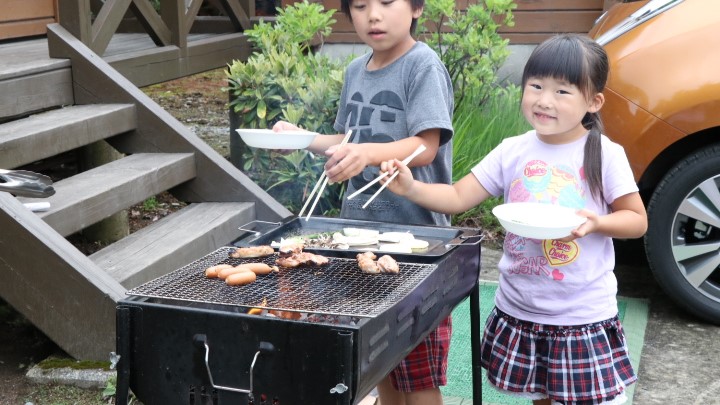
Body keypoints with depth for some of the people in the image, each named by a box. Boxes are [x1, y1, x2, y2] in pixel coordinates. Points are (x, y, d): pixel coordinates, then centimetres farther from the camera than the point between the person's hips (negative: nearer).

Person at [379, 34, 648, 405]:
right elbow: (458, 197, -2)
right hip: (519, 312, 3)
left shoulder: (605, 155, -10)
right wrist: (411, 188, -19)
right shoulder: (512, 152, -3)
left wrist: (596, 222, -23)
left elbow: (637, 220, -4)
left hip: (583, 316, -3)